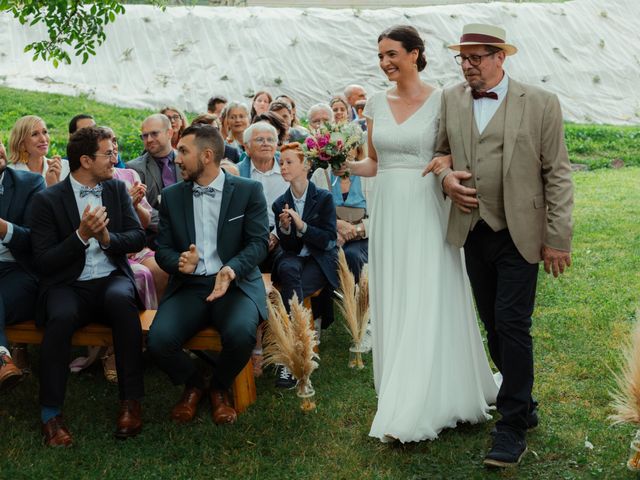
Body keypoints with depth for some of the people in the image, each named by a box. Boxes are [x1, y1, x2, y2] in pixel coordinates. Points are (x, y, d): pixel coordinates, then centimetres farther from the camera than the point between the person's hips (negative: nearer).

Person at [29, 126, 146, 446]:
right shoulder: (47, 200, 0)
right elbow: (42, 262, -6)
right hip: (68, 287, -2)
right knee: (61, 317, -36)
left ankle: (131, 401, -25)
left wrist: (107, 237, -14)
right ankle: (50, 413, -21)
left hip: (112, 280, 2)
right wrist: (81, 235, -18)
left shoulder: (117, 189, 12)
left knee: (121, 300, -33)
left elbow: (138, 237, 6)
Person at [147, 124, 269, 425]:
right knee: (158, 339, -26)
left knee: (241, 333, -34)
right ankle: (192, 385, 10)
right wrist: (179, 262, -15)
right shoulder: (172, 196, 12)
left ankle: (220, 388, 2)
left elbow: (259, 241, -4)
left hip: (236, 284, -2)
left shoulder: (249, 191, 3)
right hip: (188, 287, 2)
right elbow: (163, 249, 10)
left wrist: (232, 269, -24)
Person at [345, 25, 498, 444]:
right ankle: (400, 397, 18)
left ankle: (420, 408, 0)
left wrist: (446, 163, -22)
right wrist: (344, 164, -3)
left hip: (425, 210, -5)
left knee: (427, 306, -5)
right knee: (393, 304, 7)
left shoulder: (441, 101, -4)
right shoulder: (377, 104, 9)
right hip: (388, 211, 5)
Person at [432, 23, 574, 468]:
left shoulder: (541, 103, -6)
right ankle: (523, 405, 29)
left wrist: (558, 239, -8)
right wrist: (446, 177, -6)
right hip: (473, 232, 5)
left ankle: (513, 428, 1)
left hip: (519, 234, -4)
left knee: (512, 326, -7)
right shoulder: (451, 100, 4)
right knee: (494, 326, 12)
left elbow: (558, 174, -5)